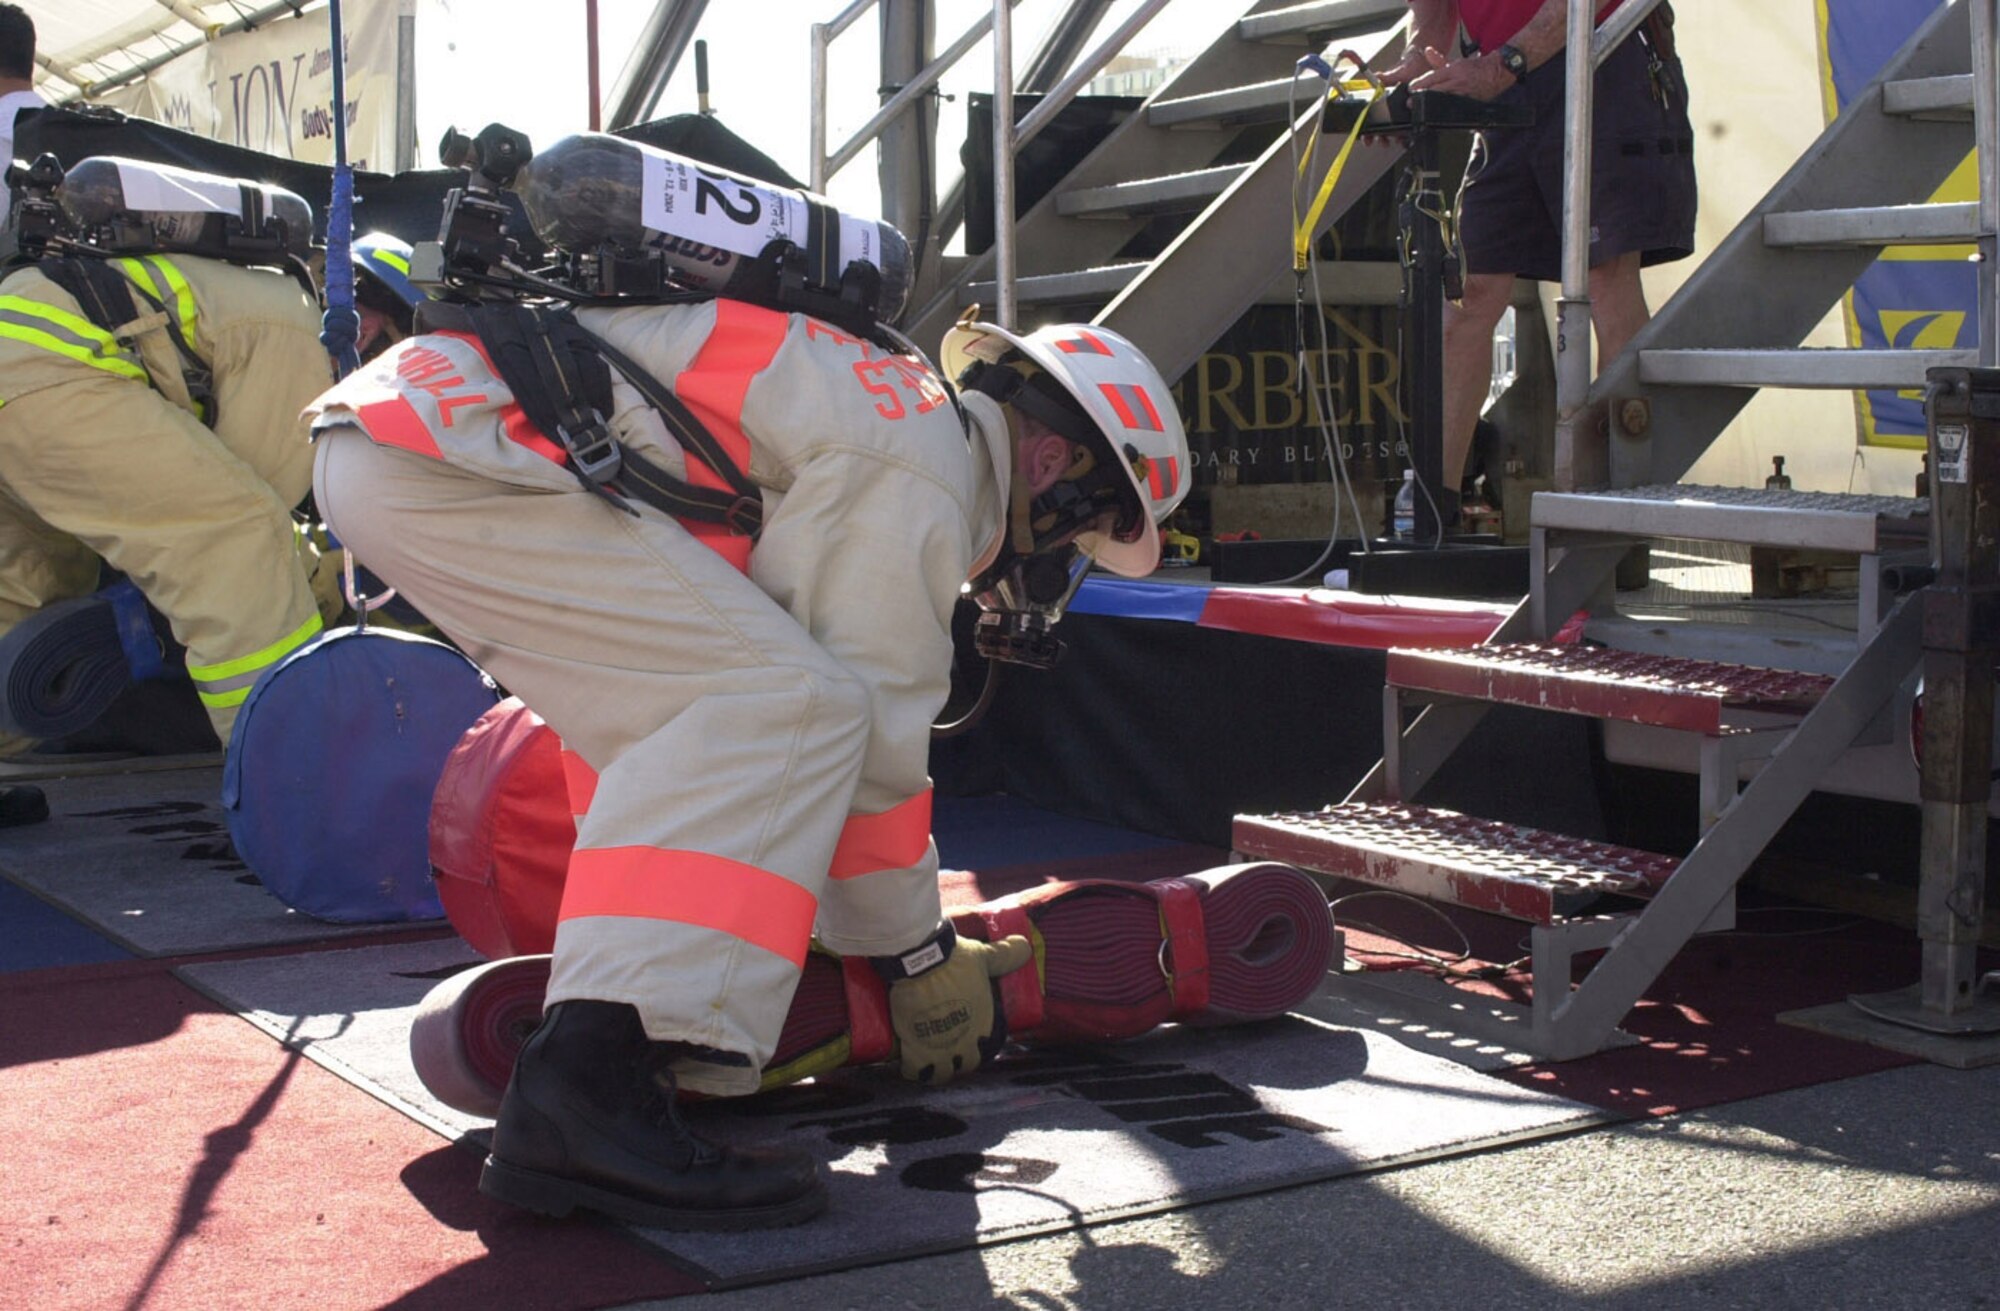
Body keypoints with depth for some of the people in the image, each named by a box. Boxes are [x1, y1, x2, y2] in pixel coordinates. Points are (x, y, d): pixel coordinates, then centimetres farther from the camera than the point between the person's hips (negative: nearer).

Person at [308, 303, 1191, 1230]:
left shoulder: (886, 404, 26)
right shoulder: (918, 467, -6)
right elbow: (870, 730, -6)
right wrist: (918, 955, 7)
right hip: (450, 459, -11)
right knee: (774, 702, -16)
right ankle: (583, 1088, -26)